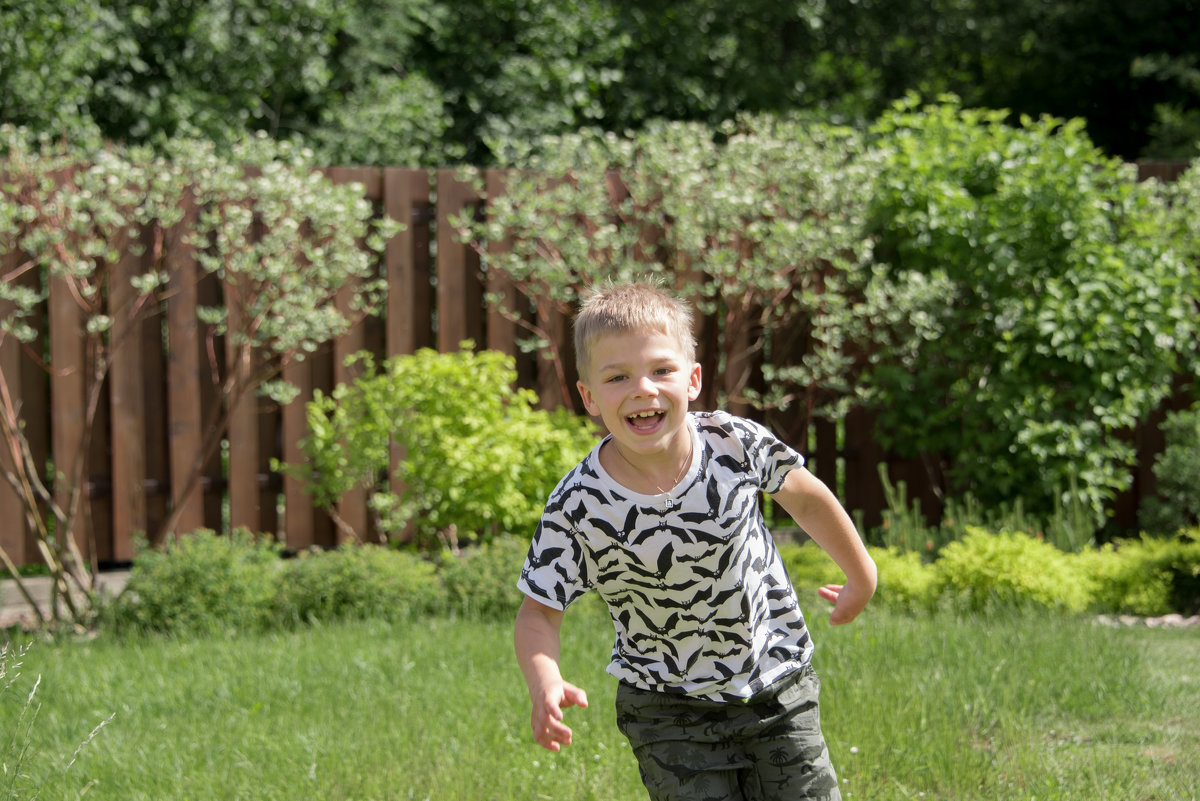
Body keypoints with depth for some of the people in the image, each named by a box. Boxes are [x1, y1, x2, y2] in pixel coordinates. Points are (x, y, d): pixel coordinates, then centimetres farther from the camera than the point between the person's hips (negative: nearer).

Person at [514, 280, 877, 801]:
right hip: (669, 710, -2)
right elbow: (539, 612, -12)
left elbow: (805, 498, 5)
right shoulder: (577, 507, -21)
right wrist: (544, 684, -32)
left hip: (776, 686, 2)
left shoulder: (736, 443, -16)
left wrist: (861, 576, 17)